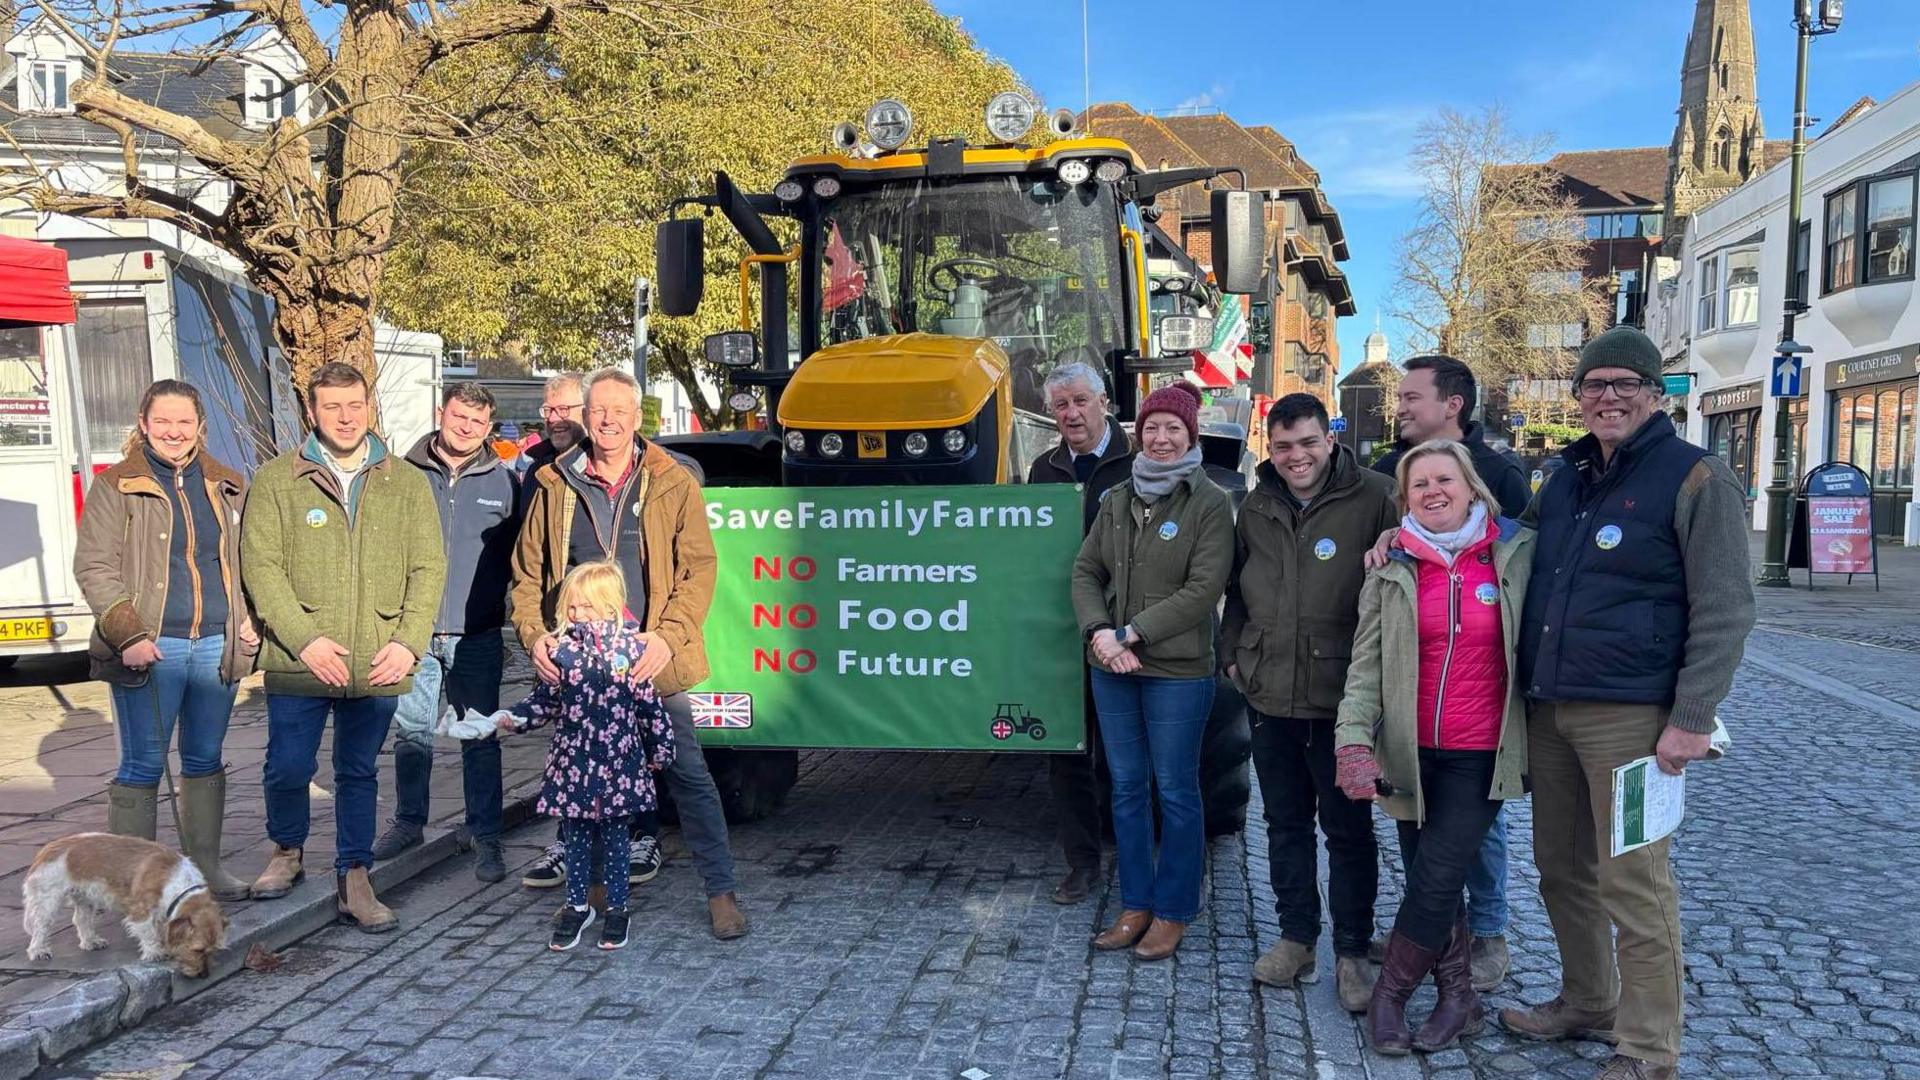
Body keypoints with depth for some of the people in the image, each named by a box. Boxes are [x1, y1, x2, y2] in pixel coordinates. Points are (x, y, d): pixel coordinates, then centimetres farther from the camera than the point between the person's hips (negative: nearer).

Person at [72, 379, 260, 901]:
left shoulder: (226, 487, 12)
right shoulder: (115, 487, 0)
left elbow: (245, 561, 20)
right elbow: (93, 567, -5)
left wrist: (251, 620, 6)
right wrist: (127, 634, -14)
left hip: (218, 647, 4)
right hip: (150, 652, -4)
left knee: (205, 760, 12)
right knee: (143, 765, 1)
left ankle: (205, 864, 23)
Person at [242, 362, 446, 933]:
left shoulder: (407, 484, 8)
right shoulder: (276, 480, 2)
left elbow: (429, 568, 5)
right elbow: (260, 566, -4)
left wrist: (407, 642, -7)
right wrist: (306, 640, -14)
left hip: (378, 666, 1)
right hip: (298, 663, -1)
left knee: (359, 774, 10)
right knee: (288, 769, 6)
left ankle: (354, 882, 20)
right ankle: (287, 852, 33)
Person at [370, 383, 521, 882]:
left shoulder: (504, 482, 4)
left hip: (477, 637, -1)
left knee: (480, 739, 3)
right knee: (411, 732, 11)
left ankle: (486, 836, 12)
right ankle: (409, 822, 28)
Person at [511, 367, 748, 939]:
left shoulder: (673, 483, 2)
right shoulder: (555, 486, 9)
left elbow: (698, 569, -3)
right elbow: (528, 572, 13)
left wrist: (668, 637, -15)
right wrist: (534, 634, -2)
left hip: (651, 662, -2)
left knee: (687, 773, -1)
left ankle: (721, 890, 10)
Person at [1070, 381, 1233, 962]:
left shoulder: (1210, 504, -7)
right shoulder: (1117, 499, 9)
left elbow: (1203, 589, -15)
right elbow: (1086, 571, 9)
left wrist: (1131, 634, -16)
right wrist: (1099, 633, -9)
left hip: (1178, 672, -5)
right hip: (1113, 669, 5)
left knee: (1176, 792, 5)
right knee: (1127, 788, 13)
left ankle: (1173, 912, 20)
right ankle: (1135, 905, 26)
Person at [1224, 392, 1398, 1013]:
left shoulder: (1372, 499, -9)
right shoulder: (1256, 507, 8)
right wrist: (1234, 653, 11)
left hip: (1341, 698, -5)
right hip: (1269, 694, 5)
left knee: (1349, 828, 6)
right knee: (1285, 822, 15)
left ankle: (1352, 952, 20)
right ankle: (1296, 938, 30)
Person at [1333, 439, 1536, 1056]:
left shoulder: (1516, 553, -3)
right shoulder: (1393, 567, 1)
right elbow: (1366, 661, -3)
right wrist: (1354, 743, -15)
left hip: (1481, 757, -2)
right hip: (1411, 752, 2)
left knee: (1436, 882, -5)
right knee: (1429, 882, 8)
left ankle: (1389, 997, 14)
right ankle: (1460, 999, 25)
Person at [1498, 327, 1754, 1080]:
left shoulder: (1696, 479, -6)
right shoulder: (1565, 478, 15)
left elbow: (1723, 612, -9)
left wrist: (1693, 720, -16)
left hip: (1630, 716, -7)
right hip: (1550, 709, 7)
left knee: (1632, 885, -2)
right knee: (1563, 870, 15)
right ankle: (1586, 1003, 33)